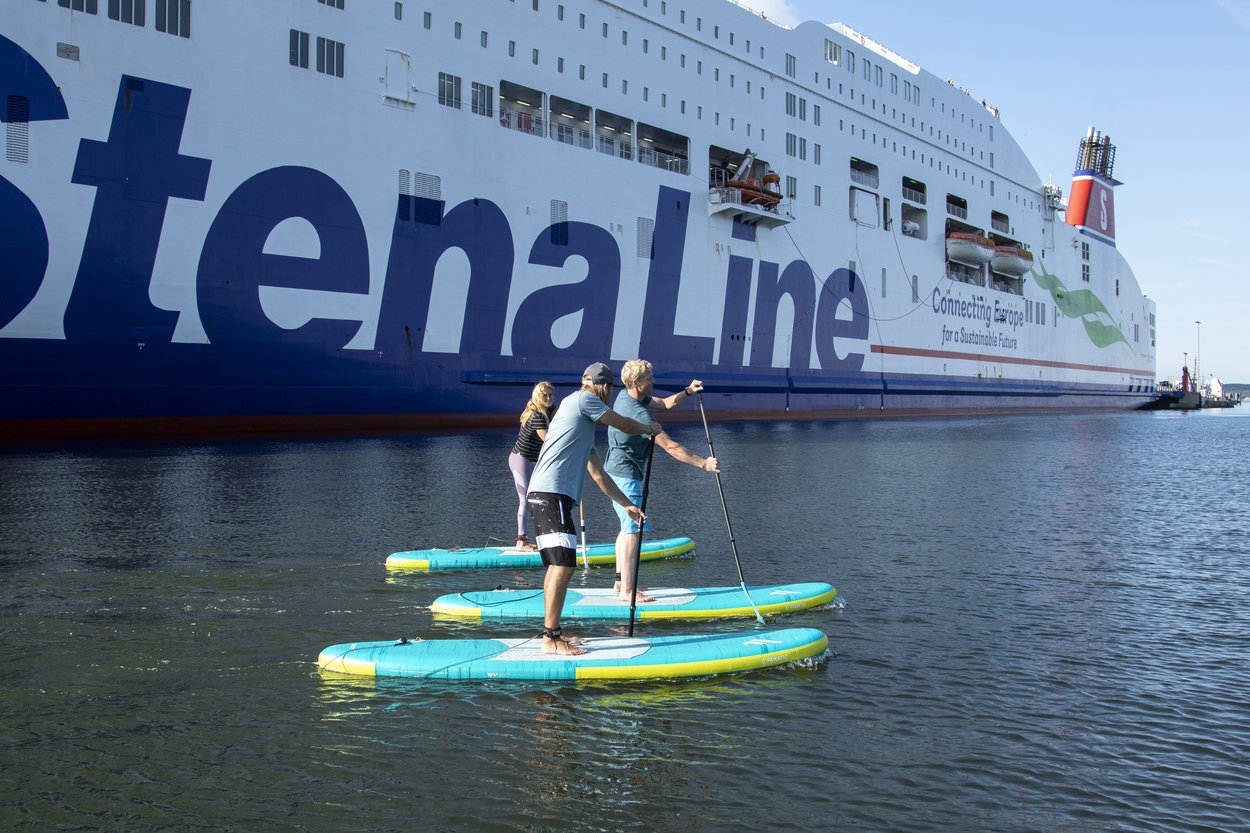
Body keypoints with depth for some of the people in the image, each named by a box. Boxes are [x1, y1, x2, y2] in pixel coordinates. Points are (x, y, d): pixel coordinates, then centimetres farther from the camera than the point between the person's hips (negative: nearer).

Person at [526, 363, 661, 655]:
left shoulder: (584, 427, 29)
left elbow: (598, 475, 32)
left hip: (547, 495, 10)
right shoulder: (581, 400, 1)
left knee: (558, 565, 13)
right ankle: (551, 638, -15)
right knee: (563, 565, -15)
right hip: (551, 493, -10)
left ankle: (551, 633, 18)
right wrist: (650, 428, 25)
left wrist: (627, 505, 35)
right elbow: (624, 425, 4)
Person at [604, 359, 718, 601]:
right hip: (626, 475, -11)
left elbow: (663, 404, 16)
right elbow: (670, 446, -25)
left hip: (616, 471, 11)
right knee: (634, 530, -11)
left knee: (628, 527, 16)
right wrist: (703, 463, -21)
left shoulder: (625, 396, 4)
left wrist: (688, 392, 0)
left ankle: (621, 581, 22)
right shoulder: (638, 413, -25)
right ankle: (627, 590, -11)